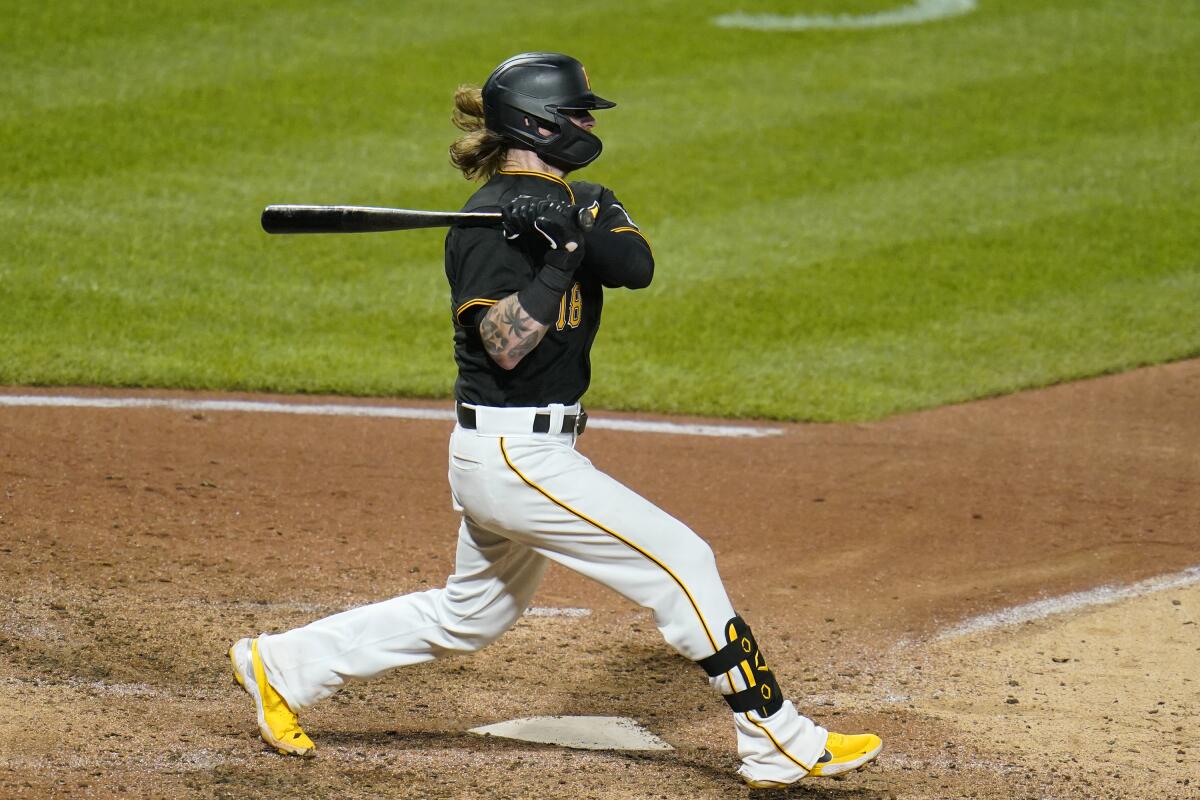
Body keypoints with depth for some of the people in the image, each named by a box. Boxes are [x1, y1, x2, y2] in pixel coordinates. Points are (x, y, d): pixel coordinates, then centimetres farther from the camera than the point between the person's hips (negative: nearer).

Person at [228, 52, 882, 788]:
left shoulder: (581, 201, 11)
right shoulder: (488, 220, -15)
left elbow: (637, 264, -8)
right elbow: (506, 345, -23)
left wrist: (578, 233, -25)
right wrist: (560, 260, -29)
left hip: (530, 451, 10)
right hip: (513, 451, -10)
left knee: (470, 616, 21)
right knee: (681, 561, -9)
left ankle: (284, 665, 27)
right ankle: (776, 742, -4)